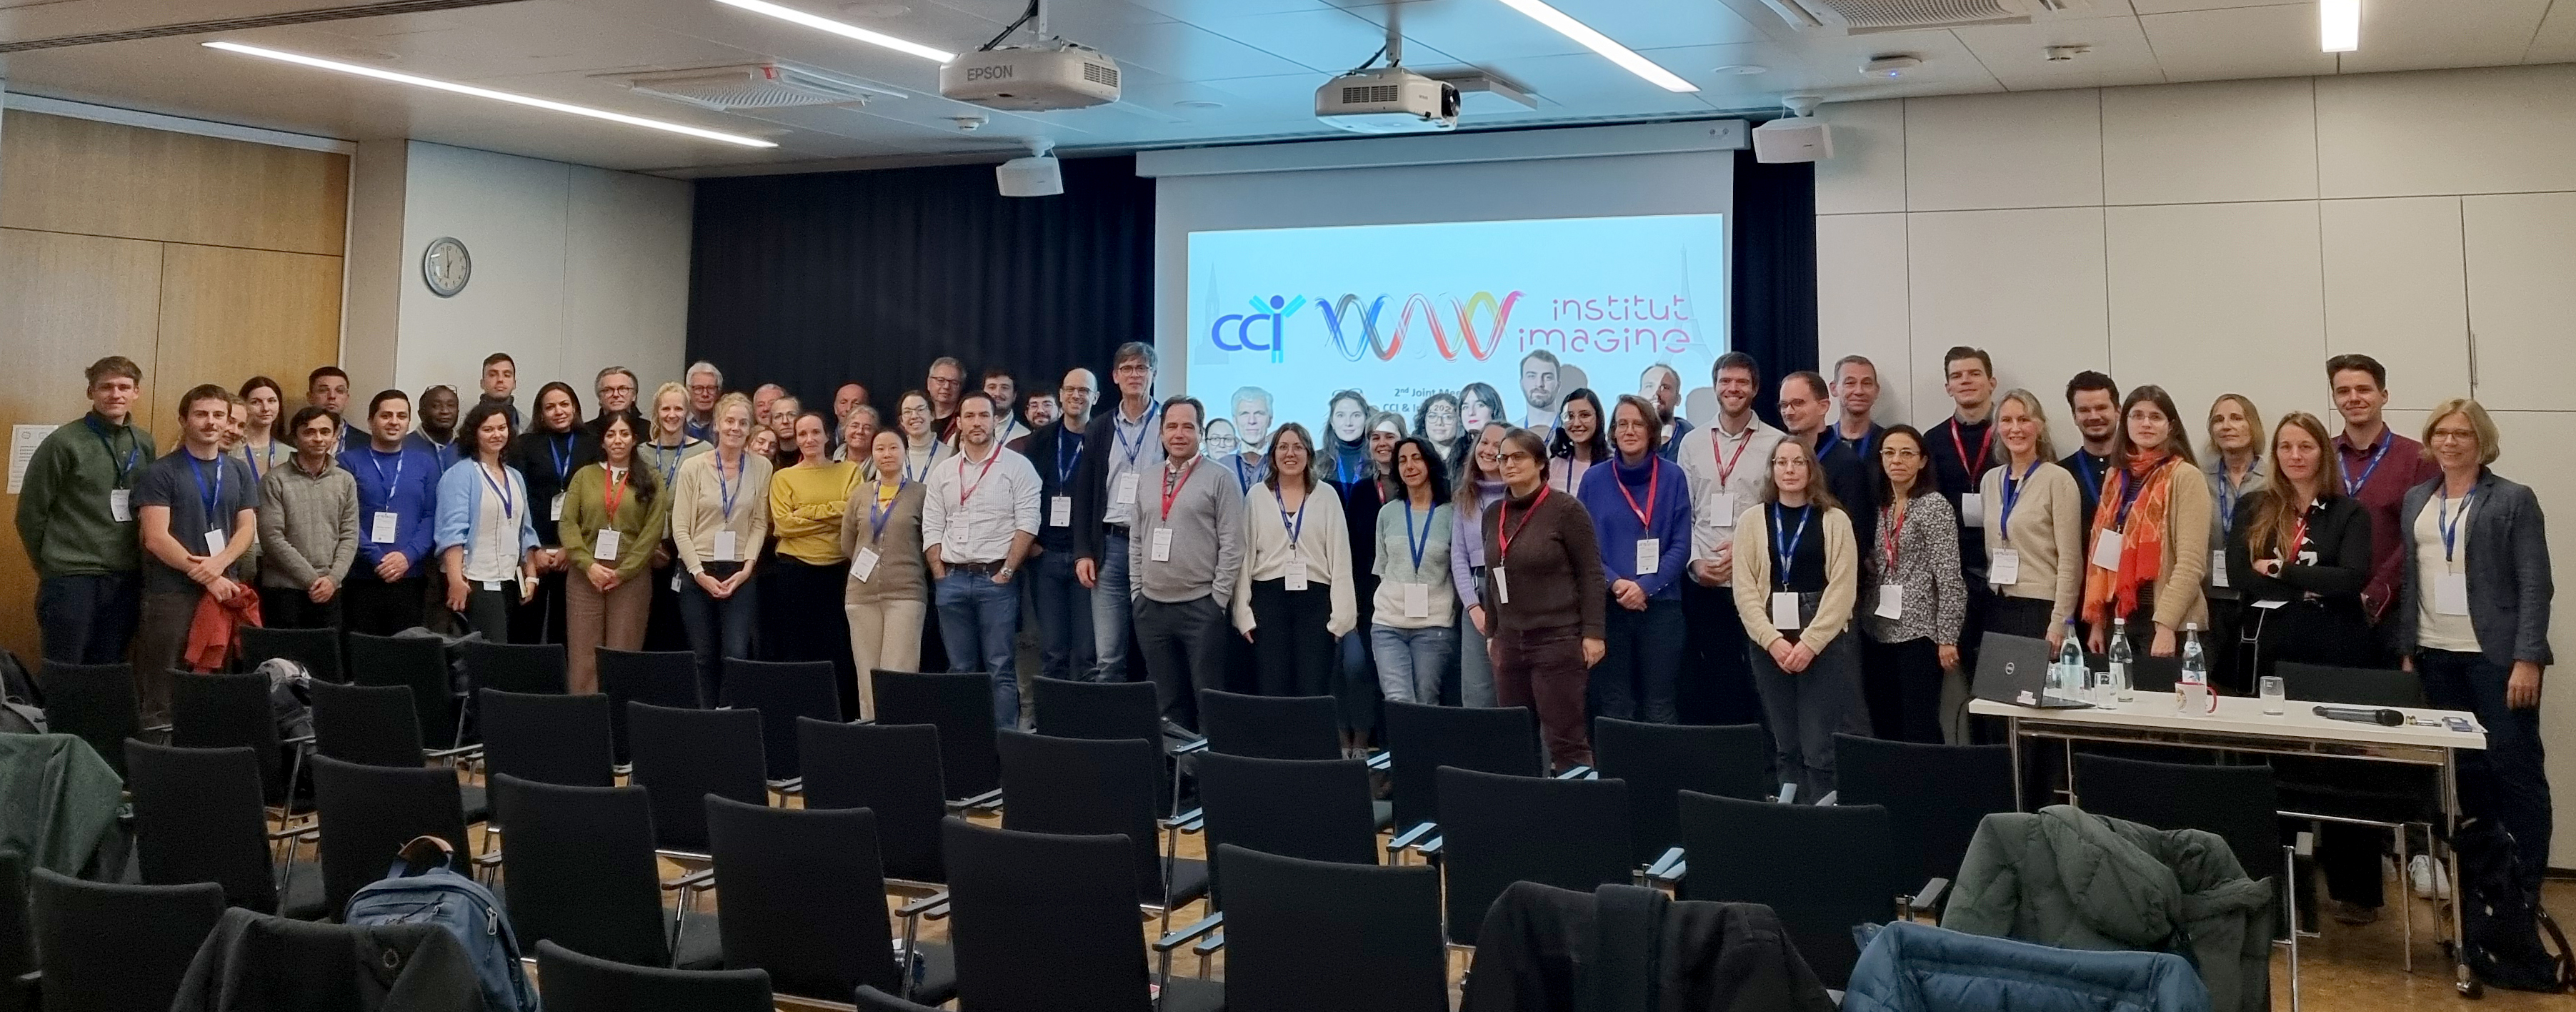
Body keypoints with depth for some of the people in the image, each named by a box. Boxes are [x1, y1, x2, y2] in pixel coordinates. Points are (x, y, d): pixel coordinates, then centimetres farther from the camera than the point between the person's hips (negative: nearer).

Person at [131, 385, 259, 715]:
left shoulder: (238, 472, 13)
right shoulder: (160, 473, -2)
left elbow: (247, 529, 7)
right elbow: (156, 538, -9)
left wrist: (219, 564, -12)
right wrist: (206, 578, -13)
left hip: (226, 591, 4)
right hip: (171, 594, -4)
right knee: (163, 692, -2)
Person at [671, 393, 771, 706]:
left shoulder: (761, 467, 2)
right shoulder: (693, 467, -1)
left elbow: (760, 524, 2)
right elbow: (680, 528, -2)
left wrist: (746, 568, -9)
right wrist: (700, 573, -9)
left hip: (740, 573, 0)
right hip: (698, 572, 0)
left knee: (736, 654, -8)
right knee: (703, 656, 5)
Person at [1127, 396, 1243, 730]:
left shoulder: (1220, 480, -4)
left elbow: (1232, 545, -7)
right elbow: (1136, 541, 16)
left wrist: (1217, 599, -10)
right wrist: (1137, 591, 9)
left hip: (1201, 608, -5)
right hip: (1151, 607, 5)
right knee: (1167, 701, 12)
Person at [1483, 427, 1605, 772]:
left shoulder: (1565, 509, -6)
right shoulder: (1493, 514, 12)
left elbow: (1591, 574, -7)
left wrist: (1593, 632, -12)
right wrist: (1493, 632, 19)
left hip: (1559, 640, -6)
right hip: (1510, 642, 6)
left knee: (1566, 739, -4)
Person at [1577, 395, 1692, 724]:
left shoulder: (1672, 479, 2)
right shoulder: (1594, 480, 4)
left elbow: (1681, 545, -1)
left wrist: (1646, 586, -14)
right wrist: (1616, 583, -13)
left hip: (1661, 606, -1)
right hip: (1608, 607, 1)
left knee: (1660, 708, 2)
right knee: (1614, 707, 5)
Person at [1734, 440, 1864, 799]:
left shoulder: (1835, 520, 2)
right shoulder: (1752, 519, 7)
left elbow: (1842, 589, -5)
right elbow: (1744, 589, 1)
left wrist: (1809, 643, -13)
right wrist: (1772, 640, -11)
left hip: (1825, 642, -2)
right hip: (1769, 643, 2)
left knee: (1822, 746, -5)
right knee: (1785, 744, 6)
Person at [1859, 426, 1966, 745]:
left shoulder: (1935, 507, -5)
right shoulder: (1879, 506, 13)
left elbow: (1949, 578, -10)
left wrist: (1948, 638, -14)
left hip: (1919, 632, -6)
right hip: (1878, 632, 6)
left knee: (1921, 728, -6)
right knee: (1884, 726, 7)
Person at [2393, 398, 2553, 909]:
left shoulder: (2514, 500, -2)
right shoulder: (2417, 500, 13)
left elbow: (2535, 585, -6)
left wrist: (2528, 659, -13)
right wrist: (2407, 651, 9)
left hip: (2496, 655, -4)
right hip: (2437, 656, 4)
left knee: (2515, 766, -2)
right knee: (2465, 770, 8)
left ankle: (2525, 886, 3)